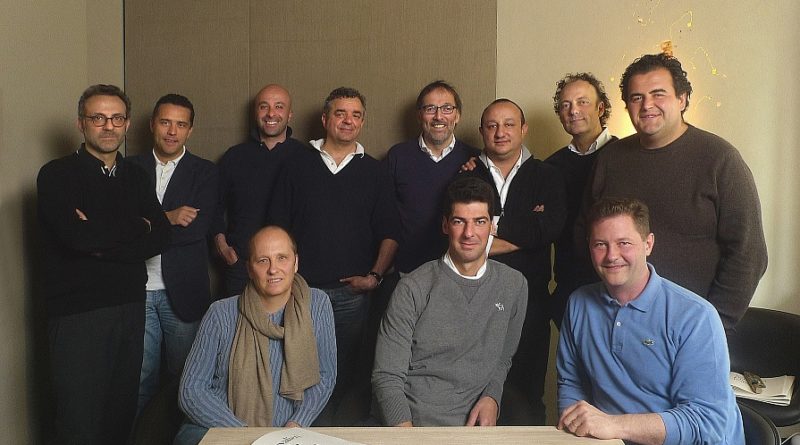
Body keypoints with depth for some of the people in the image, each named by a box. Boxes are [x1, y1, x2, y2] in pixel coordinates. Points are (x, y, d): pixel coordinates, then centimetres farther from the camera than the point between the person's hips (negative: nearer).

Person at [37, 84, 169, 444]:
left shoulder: (136, 177, 12)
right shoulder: (57, 175, -3)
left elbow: (160, 237, 1)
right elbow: (78, 236, -19)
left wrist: (102, 239, -13)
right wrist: (137, 226, -6)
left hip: (131, 307, 5)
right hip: (77, 314, -4)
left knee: (123, 414, 12)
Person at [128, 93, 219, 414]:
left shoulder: (204, 172, 4)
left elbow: (198, 227, -11)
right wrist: (168, 218, -15)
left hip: (183, 291, -1)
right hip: (138, 288, 1)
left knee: (185, 376, 9)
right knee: (140, 379, 6)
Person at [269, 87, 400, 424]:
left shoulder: (373, 172, 9)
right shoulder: (298, 166, 7)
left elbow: (389, 233, 8)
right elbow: (278, 228, 7)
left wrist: (375, 275, -5)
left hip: (351, 294, 1)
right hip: (301, 291, 0)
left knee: (343, 372, 7)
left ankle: (324, 423, 26)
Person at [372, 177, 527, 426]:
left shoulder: (514, 286, 8)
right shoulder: (413, 288, -4)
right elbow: (387, 377, -4)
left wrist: (492, 397, 2)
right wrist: (405, 428, -18)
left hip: (475, 424, 3)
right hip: (411, 421, -3)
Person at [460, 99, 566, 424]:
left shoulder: (546, 177, 9)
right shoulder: (465, 178, 9)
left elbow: (551, 226, -9)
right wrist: (526, 229, -8)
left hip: (529, 301, 0)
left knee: (526, 399, 7)